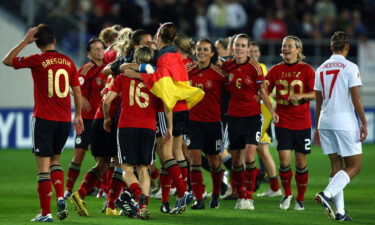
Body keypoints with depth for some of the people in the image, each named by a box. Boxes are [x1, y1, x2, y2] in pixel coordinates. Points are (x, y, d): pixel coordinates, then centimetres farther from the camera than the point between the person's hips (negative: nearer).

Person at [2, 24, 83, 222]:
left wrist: (25, 41, 6)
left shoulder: (37, 61, -8)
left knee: (43, 167, -1)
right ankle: (60, 197, 1)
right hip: (64, 120, 4)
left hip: (44, 119, -4)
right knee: (55, 160, 21)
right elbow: (77, 91, 9)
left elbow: (7, 60, 3)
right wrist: (78, 115, 19)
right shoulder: (68, 62, 4)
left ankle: (45, 212, -3)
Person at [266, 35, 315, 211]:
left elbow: (316, 94, -5)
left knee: (301, 162, 3)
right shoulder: (276, 70, 6)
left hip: (302, 122, -1)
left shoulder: (306, 69, 0)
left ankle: (300, 199, 18)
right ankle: (287, 194, 14)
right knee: (284, 160, -9)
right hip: (282, 122, 1)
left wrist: (301, 95, -21)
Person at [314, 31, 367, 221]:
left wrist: (317, 127, 21)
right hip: (345, 122, -6)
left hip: (325, 121, 6)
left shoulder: (321, 69, 9)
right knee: (354, 166, 2)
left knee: (336, 166, 9)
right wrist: (364, 123, -6)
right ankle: (327, 194, -19)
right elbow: (356, 98, -12)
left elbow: (318, 101, 14)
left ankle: (339, 211, 3)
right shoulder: (350, 68, -8)